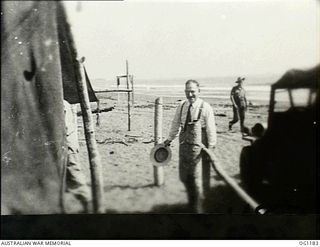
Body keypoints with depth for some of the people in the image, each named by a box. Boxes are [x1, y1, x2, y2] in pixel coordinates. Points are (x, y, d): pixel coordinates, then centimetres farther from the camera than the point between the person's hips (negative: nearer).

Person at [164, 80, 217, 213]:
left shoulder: (205, 107, -10)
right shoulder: (182, 106, 5)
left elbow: (211, 129, -10)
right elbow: (176, 124, 16)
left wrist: (211, 148, -11)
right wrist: (170, 139, 17)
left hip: (199, 148, -6)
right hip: (184, 146, 6)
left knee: (199, 179, -2)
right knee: (184, 177, 18)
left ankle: (199, 208, 15)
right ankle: (191, 202, 42)